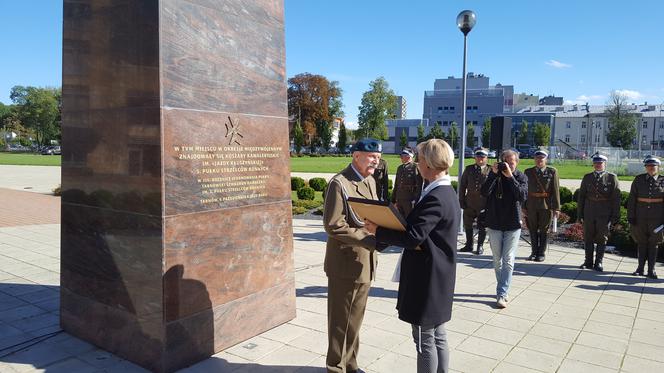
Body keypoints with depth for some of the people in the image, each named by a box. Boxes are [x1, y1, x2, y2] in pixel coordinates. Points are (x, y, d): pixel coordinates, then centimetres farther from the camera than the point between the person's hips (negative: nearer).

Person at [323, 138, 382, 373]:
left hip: (365, 262, 8)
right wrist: (371, 240, -23)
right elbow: (334, 226, -21)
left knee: (355, 318, 19)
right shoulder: (339, 183, -16)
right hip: (346, 264, -8)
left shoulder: (370, 182, 11)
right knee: (341, 320, 7)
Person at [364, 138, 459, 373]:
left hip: (426, 279, -10)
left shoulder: (434, 198, -22)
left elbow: (412, 238, -26)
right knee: (438, 337, 19)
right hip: (439, 277, 10)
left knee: (425, 341, 3)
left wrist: (377, 231, -16)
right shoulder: (447, 193, 9)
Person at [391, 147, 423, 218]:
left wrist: (415, 201, -14)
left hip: (409, 201, -7)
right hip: (399, 200, 7)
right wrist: (393, 200, 16)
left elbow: (419, 186, -12)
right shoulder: (400, 168, 15)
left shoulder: (416, 167, -8)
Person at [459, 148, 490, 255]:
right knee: (467, 225, 14)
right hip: (469, 203, 4)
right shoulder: (469, 169, 7)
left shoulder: (490, 170, -4)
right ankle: (469, 245, 29)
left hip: (484, 203, -3)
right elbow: (462, 185, 8)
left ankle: (480, 247, 21)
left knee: (482, 227, 7)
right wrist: (461, 200, 2)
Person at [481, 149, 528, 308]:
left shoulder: (521, 177, -1)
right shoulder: (494, 174, 0)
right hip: (494, 224, 2)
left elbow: (523, 196, -18)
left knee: (508, 261, -5)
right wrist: (494, 174, -22)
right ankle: (503, 289, 25)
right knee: (497, 260, 10)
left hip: (513, 225, -1)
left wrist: (510, 176, -23)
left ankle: (502, 295, -3)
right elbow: (484, 192, -15)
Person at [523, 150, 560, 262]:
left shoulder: (552, 172, -1)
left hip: (546, 205, -2)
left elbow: (556, 190, -5)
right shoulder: (528, 172, 5)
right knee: (533, 230, 10)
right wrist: (523, 206, 2)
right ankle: (534, 252, 22)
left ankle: (542, 253, 17)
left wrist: (556, 207, -9)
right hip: (531, 205, 2)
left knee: (544, 230, 6)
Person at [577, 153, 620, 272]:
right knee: (588, 238, 8)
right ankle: (588, 262, 18)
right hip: (589, 212, 2)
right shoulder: (587, 177, 7)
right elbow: (581, 196, 7)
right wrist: (580, 214, 3)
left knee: (602, 238, 5)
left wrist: (615, 216, -7)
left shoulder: (612, 178, 0)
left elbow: (616, 198, -2)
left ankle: (599, 263, 15)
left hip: (604, 214, -2)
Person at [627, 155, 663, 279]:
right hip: (641, 217, 1)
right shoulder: (639, 180, 1)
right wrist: (631, 216, -3)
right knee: (641, 242, 9)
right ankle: (640, 268, 19)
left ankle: (651, 270, 14)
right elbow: (632, 199, 2)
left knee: (654, 244, 6)